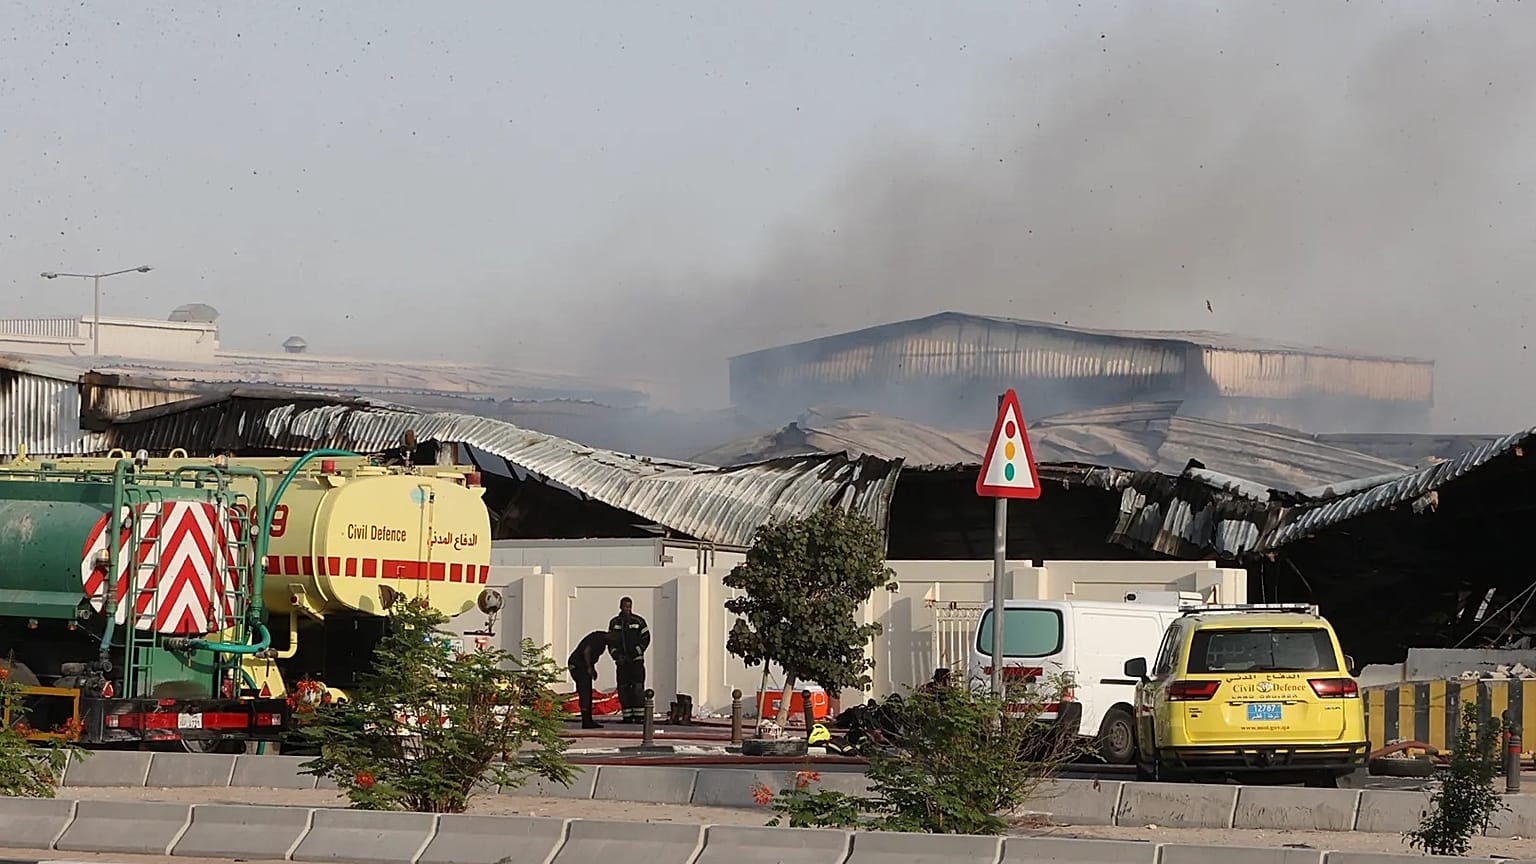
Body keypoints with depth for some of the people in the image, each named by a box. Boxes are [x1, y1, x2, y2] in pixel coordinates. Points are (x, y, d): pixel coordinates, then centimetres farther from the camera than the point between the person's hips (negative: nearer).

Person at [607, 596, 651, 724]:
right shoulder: (614, 623, 9)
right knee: (623, 689, 0)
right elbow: (610, 641, 10)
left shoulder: (638, 621, 0)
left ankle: (639, 716, -11)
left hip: (636, 660, -3)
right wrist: (616, 655, -6)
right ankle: (627, 717, 4)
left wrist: (635, 654, -11)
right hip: (622, 661, 3)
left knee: (637, 688, -11)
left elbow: (645, 639, -1)